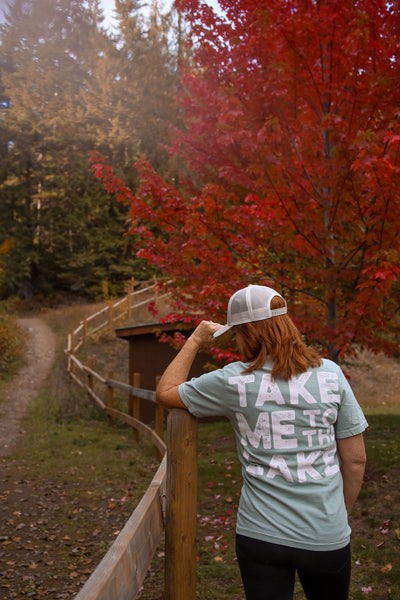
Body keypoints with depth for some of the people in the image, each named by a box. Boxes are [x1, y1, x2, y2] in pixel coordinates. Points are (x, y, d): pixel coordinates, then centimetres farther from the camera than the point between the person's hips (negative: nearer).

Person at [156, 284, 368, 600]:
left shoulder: (234, 382, -10)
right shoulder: (330, 374, -5)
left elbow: (166, 392, 6)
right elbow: (355, 460, 0)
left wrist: (195, 340, 13)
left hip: (260, 535, -1)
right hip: (326, 537, 2)